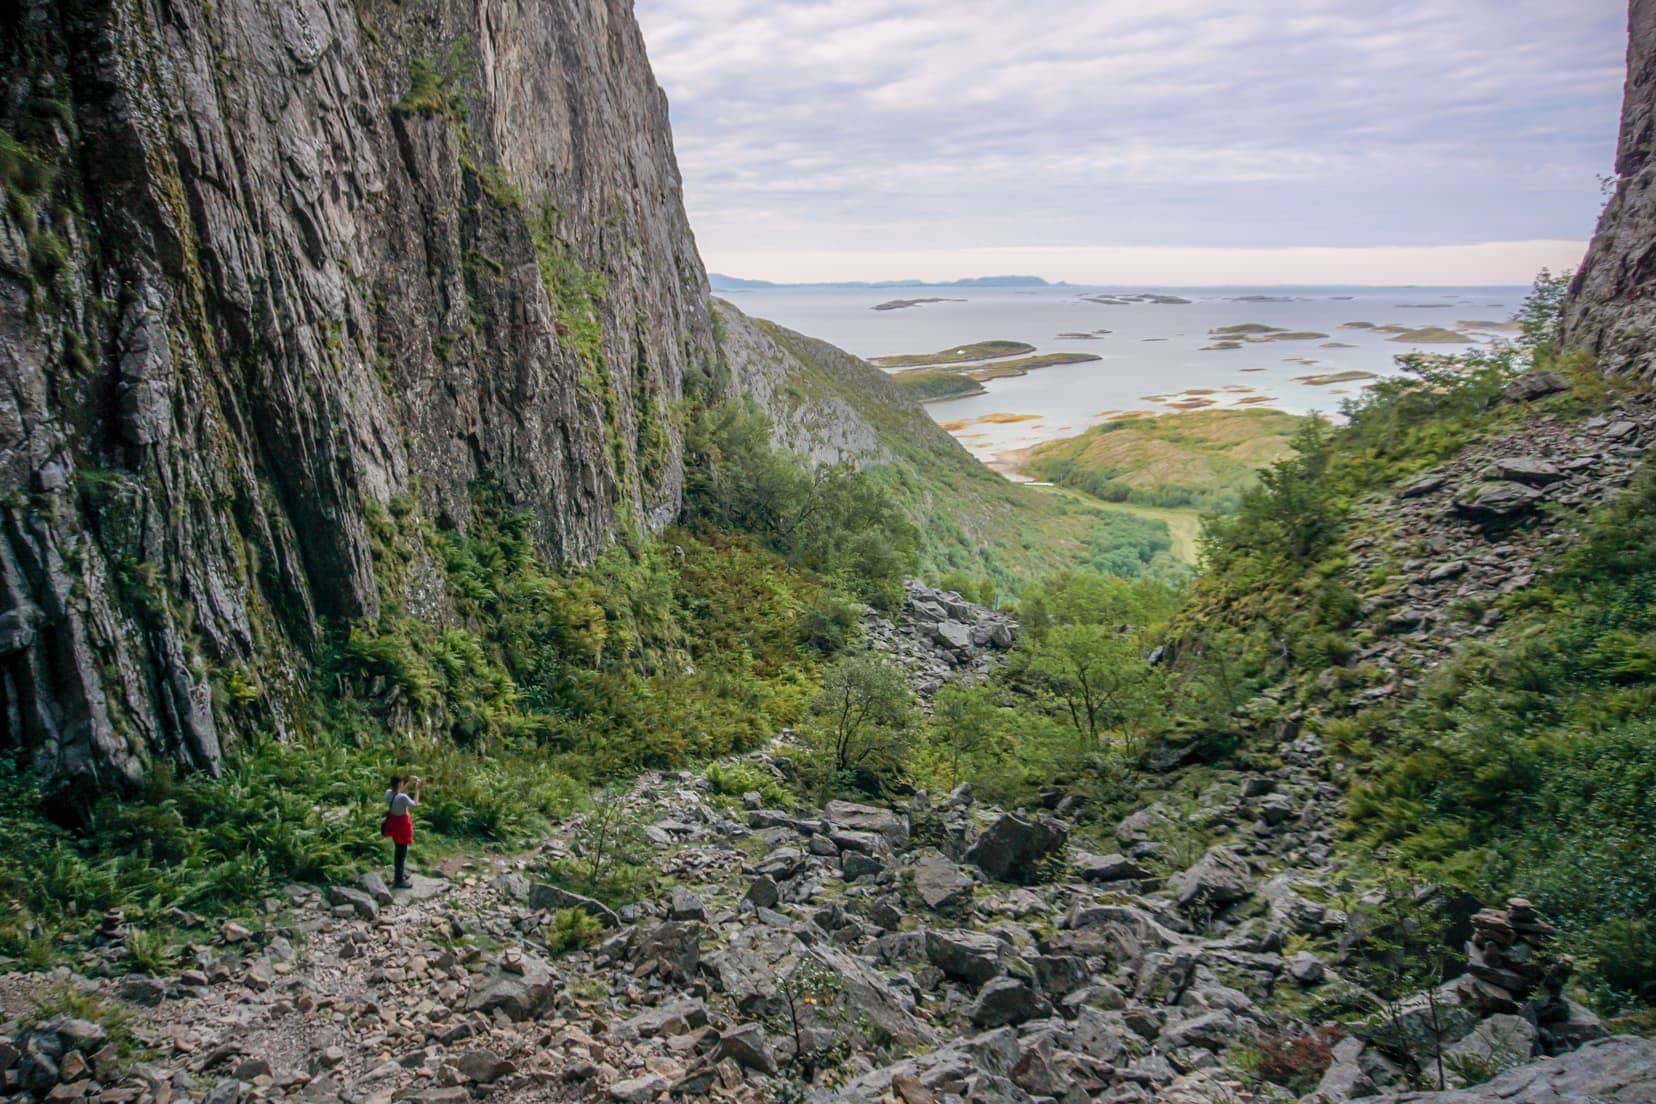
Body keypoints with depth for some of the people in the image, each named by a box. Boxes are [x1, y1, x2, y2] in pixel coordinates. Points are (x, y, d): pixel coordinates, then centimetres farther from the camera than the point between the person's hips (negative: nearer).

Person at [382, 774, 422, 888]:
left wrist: (409, 784, 10)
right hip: (402, 825, -8)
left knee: (399, 850, 27)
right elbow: (415, 805, -16)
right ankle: (399, 880, 18)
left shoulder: (388, 793, -8)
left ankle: (400, 873, 44)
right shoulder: (402, 798, -31)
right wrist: (417, 789, -12)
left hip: (393, 822, 8)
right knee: (402, 852, 7)